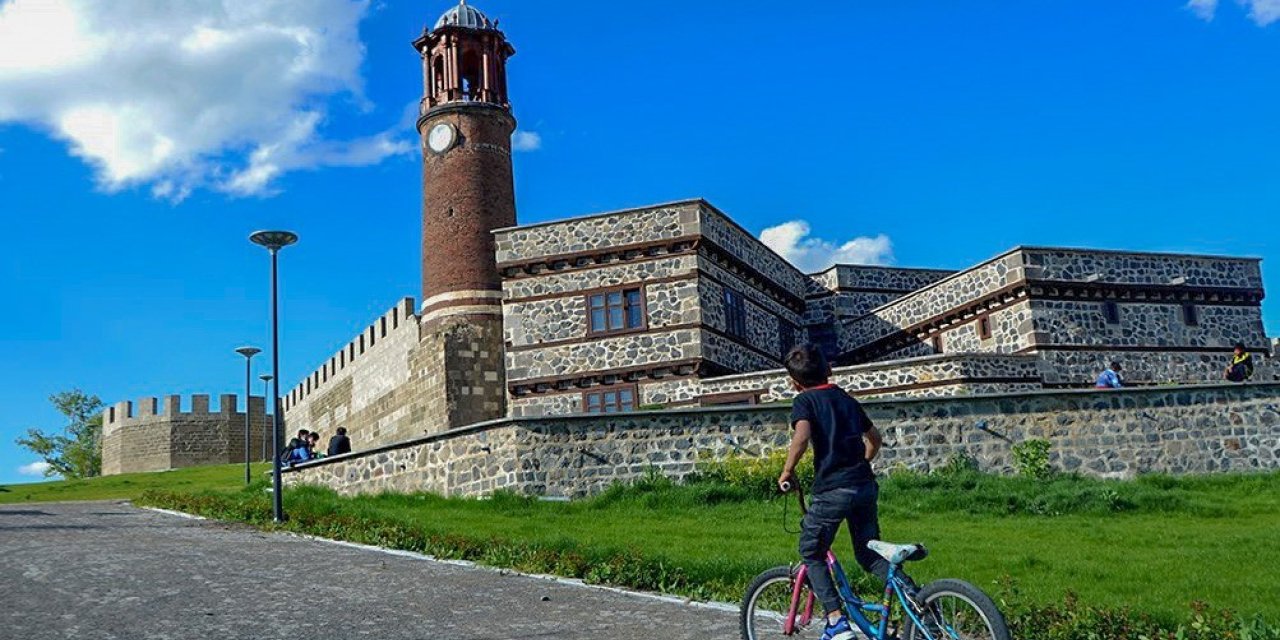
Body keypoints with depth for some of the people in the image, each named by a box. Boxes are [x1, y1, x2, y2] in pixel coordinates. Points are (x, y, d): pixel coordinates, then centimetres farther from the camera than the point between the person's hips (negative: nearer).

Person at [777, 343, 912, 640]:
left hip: (832, 489, -6)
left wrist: (787, 471, -8)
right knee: (869, 555, 18)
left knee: (811, 554, 10)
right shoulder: (846, 398, 18)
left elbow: (802, 437, -21)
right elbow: (875, 437, 27)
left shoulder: (804, 401, -2)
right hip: (866, 486, 6)